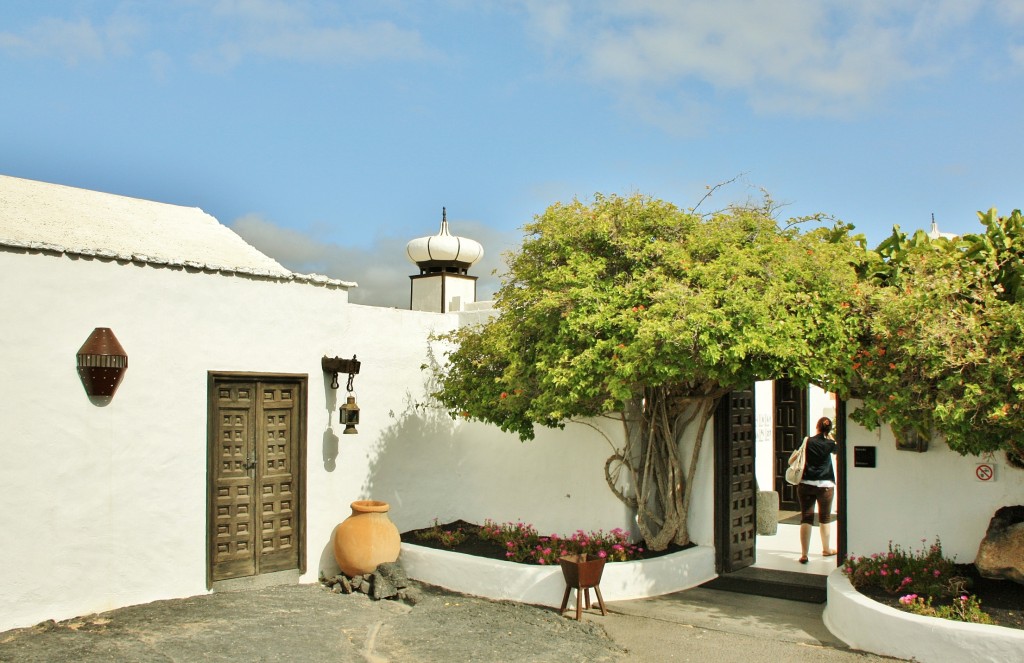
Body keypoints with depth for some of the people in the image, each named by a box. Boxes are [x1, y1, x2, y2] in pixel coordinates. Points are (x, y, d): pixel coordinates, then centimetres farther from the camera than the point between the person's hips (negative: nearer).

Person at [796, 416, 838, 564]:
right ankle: (826, 549, 32)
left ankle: (804, 554, -7)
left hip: (806, 484, 0)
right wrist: (830, 438, 33)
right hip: (825, 485, 0)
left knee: (806, 518, -1)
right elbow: (837, 449, 22)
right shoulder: (829, 444, -3)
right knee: (825, 518, 16)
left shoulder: (808, 441, -2)